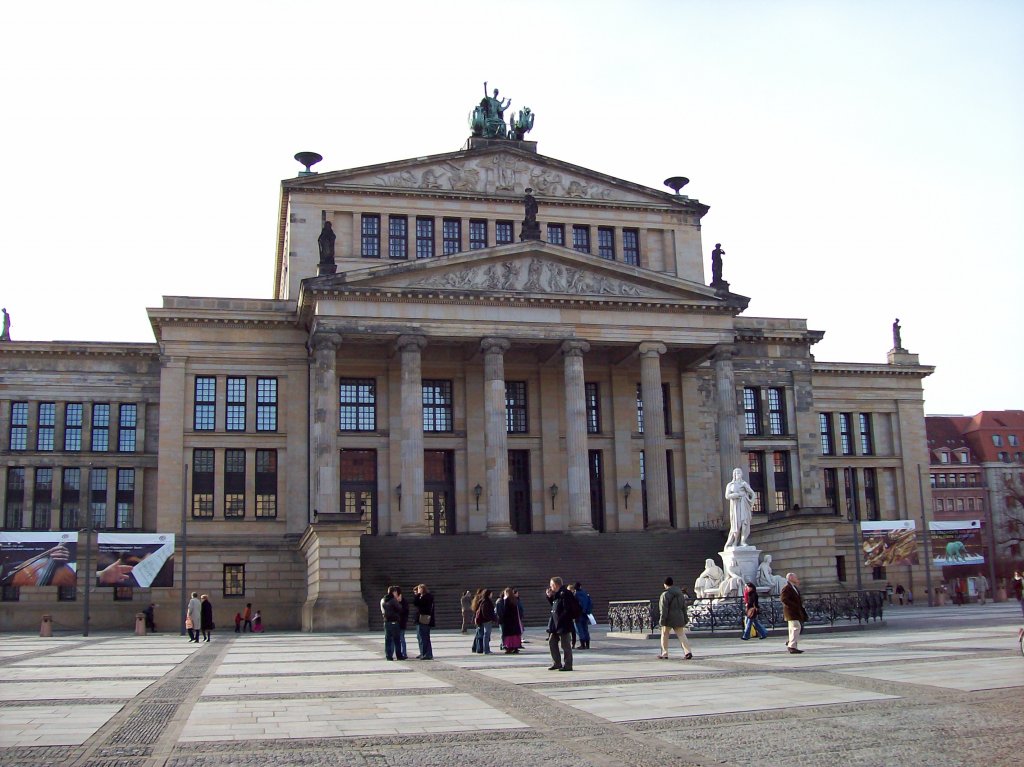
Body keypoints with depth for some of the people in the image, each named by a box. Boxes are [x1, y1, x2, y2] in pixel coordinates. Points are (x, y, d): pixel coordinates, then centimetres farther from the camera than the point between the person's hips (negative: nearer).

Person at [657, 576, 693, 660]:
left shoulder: (665, 594, -12)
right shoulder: (680, 593, 11)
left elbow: (664, 609, -16)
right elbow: (684, 607, 16)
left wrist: (662, 621, -13)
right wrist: (685, 620, 20)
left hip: (669, 619, -5)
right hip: (679, 619, 5)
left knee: (665, 635, 11)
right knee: (681, 635, 4)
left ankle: (664, 654, 13)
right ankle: (688, 652, -12)